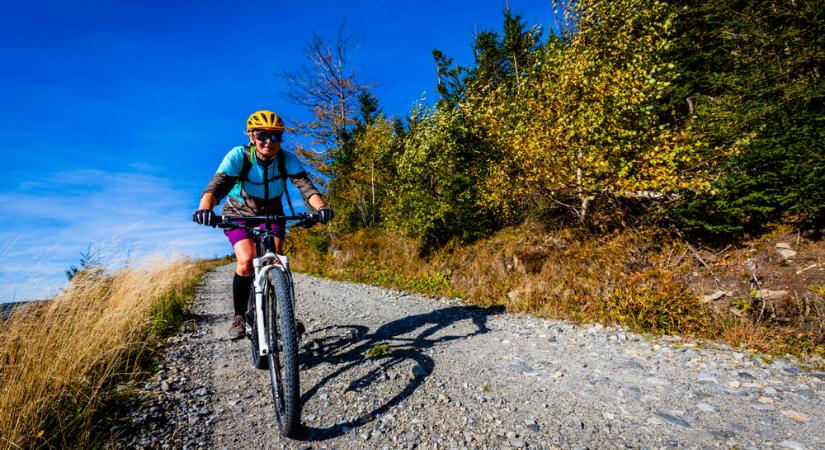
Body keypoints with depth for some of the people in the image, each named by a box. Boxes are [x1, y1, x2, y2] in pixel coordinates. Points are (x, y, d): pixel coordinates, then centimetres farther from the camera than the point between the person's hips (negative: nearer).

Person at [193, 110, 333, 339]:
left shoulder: (287, 159, -20)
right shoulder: (238, 155, -25)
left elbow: (305, 185, -33)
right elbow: (217, 184, -37)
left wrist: (320, 207, -53)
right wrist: (205, 208, -58)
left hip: (272, 214, 2)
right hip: (238, 213, -1)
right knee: (246, 261, -22)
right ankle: (239, 316, -2)